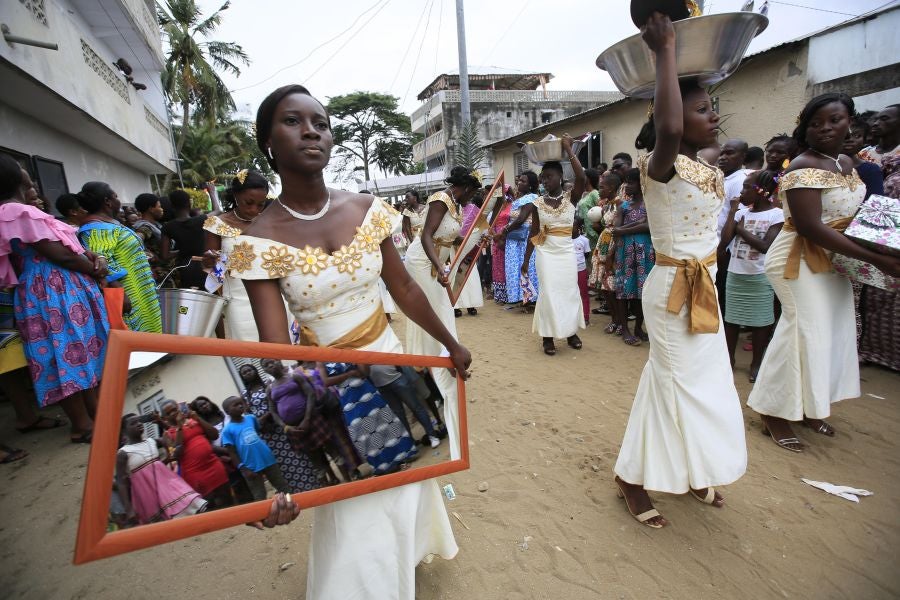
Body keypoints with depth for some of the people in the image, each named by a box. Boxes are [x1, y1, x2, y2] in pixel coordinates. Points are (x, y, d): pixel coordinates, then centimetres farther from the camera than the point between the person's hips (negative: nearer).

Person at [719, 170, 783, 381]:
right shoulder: (741, 212, 5)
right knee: (731, 318, 10)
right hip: (735, 274, 4)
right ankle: (729, 357, 23)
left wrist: (741, 230, -8)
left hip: (760, 277, -4)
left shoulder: (777, 214, -6)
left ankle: (756, 363, 18)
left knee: (760, 321, 5)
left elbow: (766, 246, -16)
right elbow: (725, 240, -6)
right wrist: (732, 211, -6)